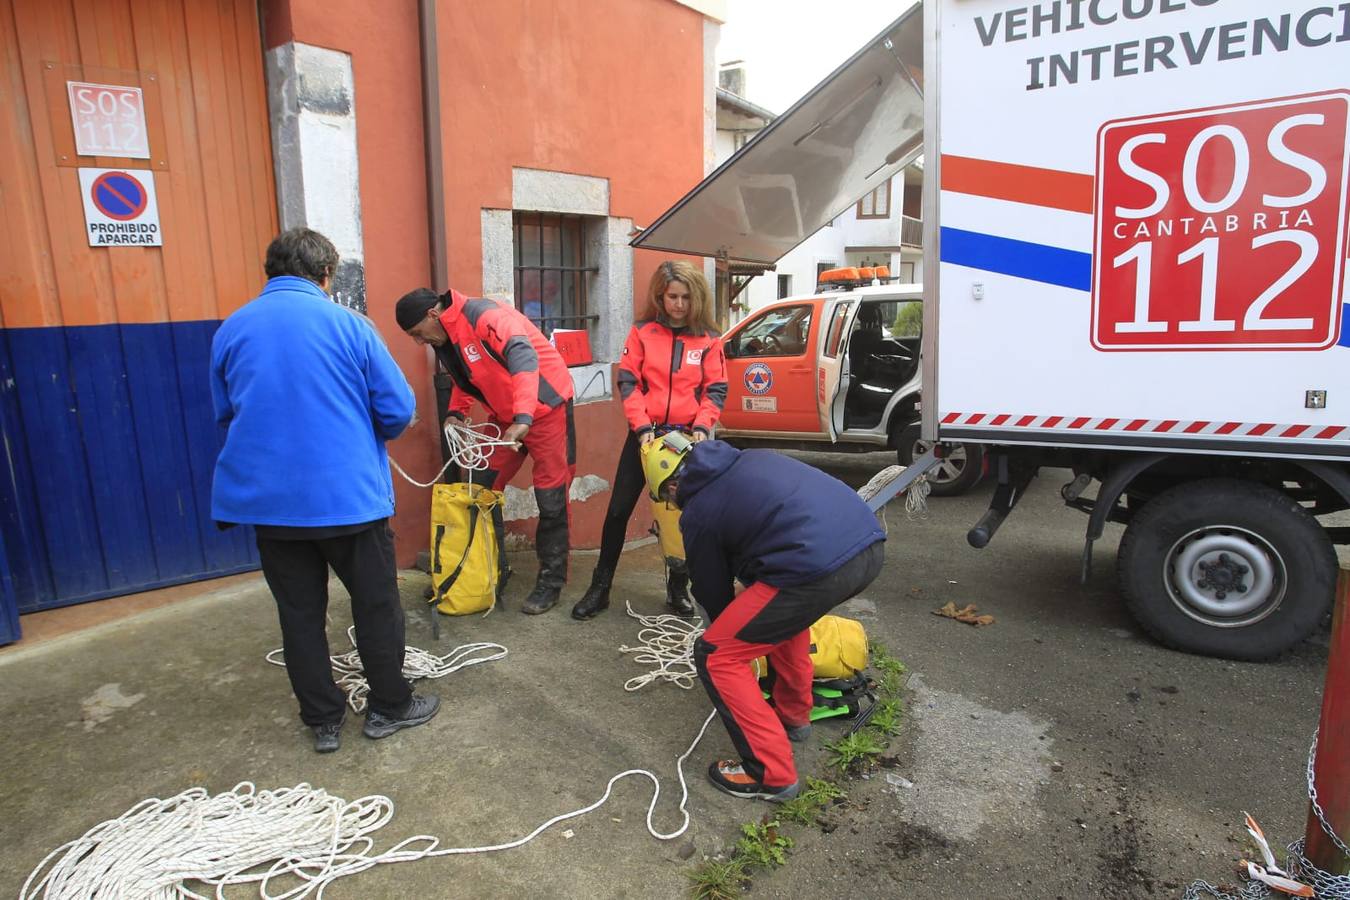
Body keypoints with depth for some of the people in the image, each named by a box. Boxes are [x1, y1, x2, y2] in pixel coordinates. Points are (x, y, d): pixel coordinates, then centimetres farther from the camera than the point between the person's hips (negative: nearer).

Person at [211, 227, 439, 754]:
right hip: (349, 494, -3)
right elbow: (398, 410, -8)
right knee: (376, 606, 13)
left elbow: (225, 413, 14)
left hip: (268, 499, 4)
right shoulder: (347, 324, -8)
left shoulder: (230, 330, 2)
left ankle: (323, 721, 27)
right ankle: (390, 707, 26)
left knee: (300, 613, 15)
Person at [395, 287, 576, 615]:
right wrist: (457, 413, 2)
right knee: (481, 487, 8)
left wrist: (523, 418, -47)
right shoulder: (445, 339, 5)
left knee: (551, 498, -2)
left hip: (544, 408, -9)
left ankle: (551, 582, 11)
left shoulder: (485, 317, -24)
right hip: (505, 417, 9)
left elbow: (523, 357, -38)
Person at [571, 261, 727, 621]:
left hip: (687, 436, 0)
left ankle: (678, 589, 23)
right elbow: (628, 381, -3)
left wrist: (702, 426, -15)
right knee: (619, 510, 2)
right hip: (646, 433, 0)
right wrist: (642, 426, -15)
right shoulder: (642, 333, 0)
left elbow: (716, 389, 1)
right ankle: (599, 588, 15)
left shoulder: (708, 339, 1)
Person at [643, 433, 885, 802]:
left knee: (715, 656, 7)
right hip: (870, 543, 9)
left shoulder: (697, 513, 8)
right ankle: (794, 716, 47)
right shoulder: (754, 459, 26)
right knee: (782, 610, 36)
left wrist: (730, 631, 41)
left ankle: (772, 775, 12)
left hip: (818, 566, -8)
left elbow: (713, 593, 20)